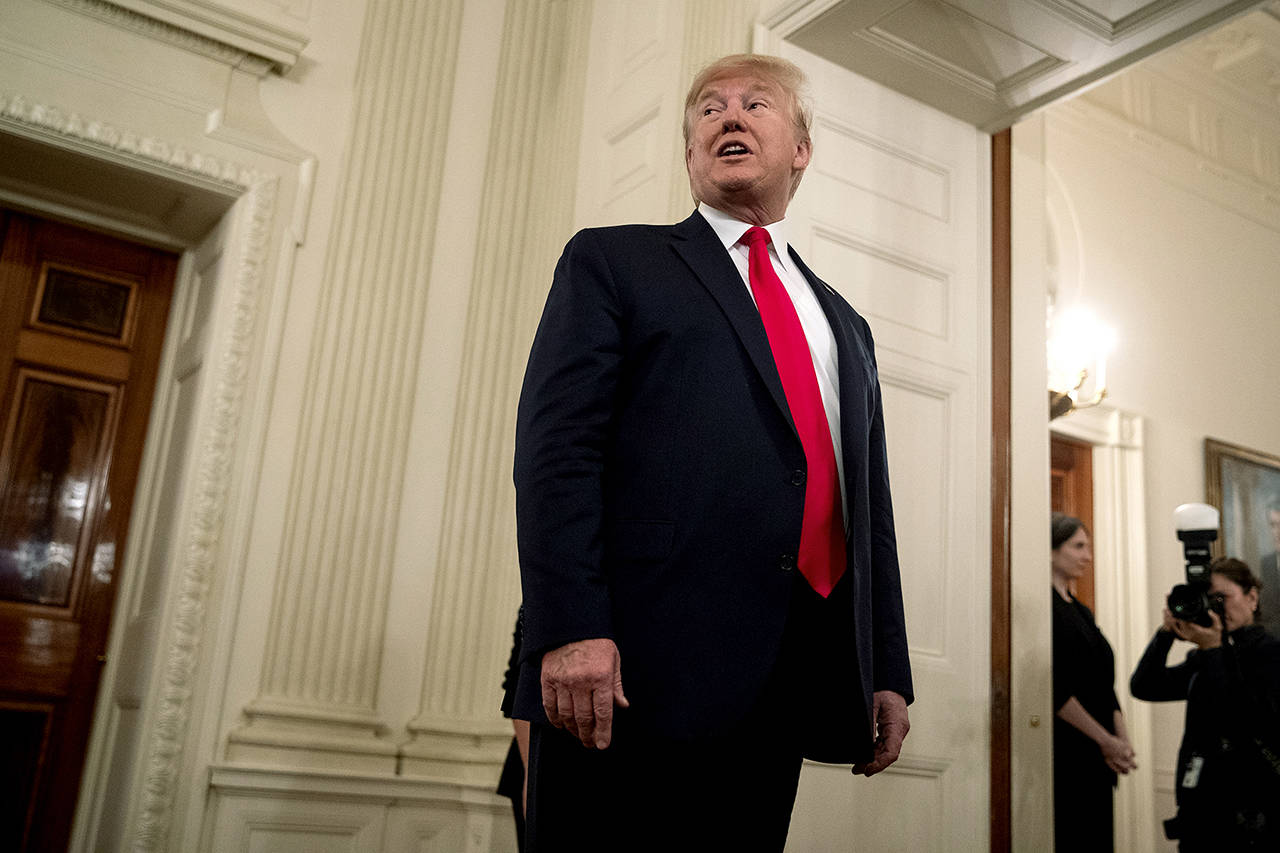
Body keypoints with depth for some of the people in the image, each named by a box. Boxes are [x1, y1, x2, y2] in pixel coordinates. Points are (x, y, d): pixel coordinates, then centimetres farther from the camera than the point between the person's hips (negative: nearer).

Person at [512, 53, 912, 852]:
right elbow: (556, 448, -4)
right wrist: (571, 629, -16)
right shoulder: (611, 262, 9)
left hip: (788, 687, 5)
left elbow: (870, 507, 21)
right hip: (632, 668, -4)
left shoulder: (845, 325, 24)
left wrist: (889, 673, 13)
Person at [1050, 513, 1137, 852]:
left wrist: (1122, 740, 2)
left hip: (1096, 760, 9)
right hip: (1066, 757, -8)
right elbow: (1055, 691, -16)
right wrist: (1106, 741, -12)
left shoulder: (1081, 612, 18)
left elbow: (1105, 685, 16)